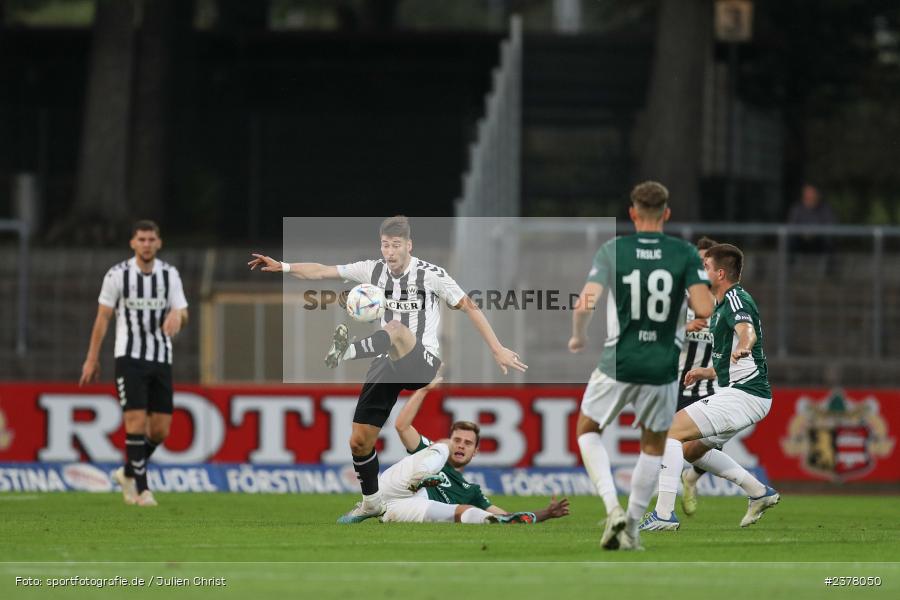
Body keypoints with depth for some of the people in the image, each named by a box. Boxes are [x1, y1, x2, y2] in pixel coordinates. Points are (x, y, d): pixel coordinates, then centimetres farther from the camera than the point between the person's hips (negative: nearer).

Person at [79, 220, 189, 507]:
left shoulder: (170, 275, 5)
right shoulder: (117, 275, -3)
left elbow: (182, 315, 1)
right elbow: (102, 317, 3)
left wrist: (177, 315, -24)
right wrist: (92, 359, 3)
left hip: (161, 359, 4)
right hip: (130, 358, -4)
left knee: (160, 430, 2)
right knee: (136, 422, -15)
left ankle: (128, 473, 26)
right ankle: (141, 489, -9)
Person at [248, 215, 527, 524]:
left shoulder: (430, 274, -7)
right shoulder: (374, 270, 5)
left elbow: (469, 307, -3)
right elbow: (323, 271, 3)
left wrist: (498, 350, -6)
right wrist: (282, 266, -10)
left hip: (423, 363, -5)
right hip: (387, 365, 5)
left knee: (396, 330, -38)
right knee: (359, 441, 4)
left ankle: (347, 352, -62)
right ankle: (371, 503, 25)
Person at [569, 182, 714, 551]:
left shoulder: (612, 251, -6)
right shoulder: (685, 254, -5)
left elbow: (585, 303, -15)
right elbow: (704, 310, -13)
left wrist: (578, 337, 5)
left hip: (618, 364, -1)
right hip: (663, 366, 1)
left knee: (587, 430, 20)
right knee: (654, 446, 21)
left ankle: (612, 507, -1)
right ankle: (632, 528, 19)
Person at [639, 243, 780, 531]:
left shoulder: (735, 299, -12)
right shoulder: (726, 303, 20)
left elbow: (746, 329, -37)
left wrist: (743, 347, -57)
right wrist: (707, 372, 28)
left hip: (743, 395, -11)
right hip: (739, 391, 11)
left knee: (670, 430, -15)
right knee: (692, 449, 21)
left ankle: (664, 512, -21)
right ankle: (759, 493, 18)